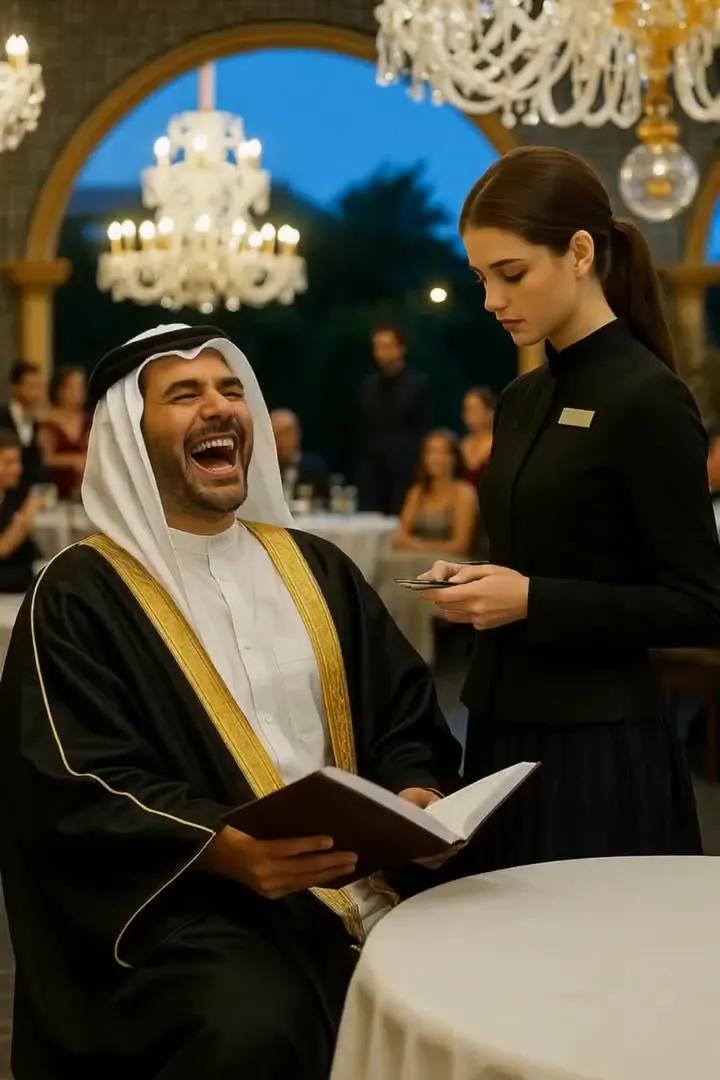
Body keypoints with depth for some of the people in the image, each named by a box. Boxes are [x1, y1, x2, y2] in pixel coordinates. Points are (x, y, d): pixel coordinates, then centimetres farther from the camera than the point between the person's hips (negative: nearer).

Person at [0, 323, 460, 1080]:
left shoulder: (315, 567, 15)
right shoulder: (82, 595, -1)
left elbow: (404, 714, 17)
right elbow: (79, 791, -10)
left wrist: (417, 794, -6)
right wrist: (226, 850, -25)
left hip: (356, 883, 5)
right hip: (190, 903, -5)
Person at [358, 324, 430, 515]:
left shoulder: (418, 383, 1)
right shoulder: (369, 385, 14)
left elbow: (425, 429, -2)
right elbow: (364, 430, 15)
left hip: (406, 472, -4)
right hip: (372, 471, 4)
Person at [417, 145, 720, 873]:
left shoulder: (648, 400, -13)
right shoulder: (521, 401, 10)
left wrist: (533, 602, -19)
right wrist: (477, 582, 0)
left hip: (599, 749, -7)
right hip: (504, 733, 8)